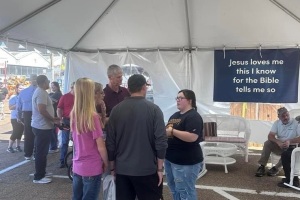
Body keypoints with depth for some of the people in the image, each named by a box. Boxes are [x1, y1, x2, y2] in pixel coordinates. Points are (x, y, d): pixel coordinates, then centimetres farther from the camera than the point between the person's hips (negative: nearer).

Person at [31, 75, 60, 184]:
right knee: (41, 152, -3)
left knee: (41, 152, 16)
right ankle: (38, 177, 4)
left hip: (41, 126, 11)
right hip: (42, 127, -11)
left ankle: (41, 173, 25)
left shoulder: (40, 92, 15)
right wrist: (53, 119, -14)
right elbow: (42, 110, -26)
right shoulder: (41, 93, -18)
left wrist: (53, 118, 19)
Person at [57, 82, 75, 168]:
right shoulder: (64, 97, 1)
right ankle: (62, 161, 8)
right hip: (66, 121, -1)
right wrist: (60, 120, -11)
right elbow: (59, 109, 0)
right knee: (65, 142, 3)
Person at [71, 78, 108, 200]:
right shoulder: (92, 116, -19)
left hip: (77, 166, 6)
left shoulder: (73, 114, 1)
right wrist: (106, 163, 0)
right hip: (92, 168, -6)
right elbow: (100, 146, -16)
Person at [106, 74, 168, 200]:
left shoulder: (116, 110, -1)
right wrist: (160, 168, -2)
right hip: (147, 169, -3)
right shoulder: (153, 109, -8)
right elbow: (161, 141, -12)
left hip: (122, 169, 3)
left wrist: (112, 167, 11)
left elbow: (110, 141, 0)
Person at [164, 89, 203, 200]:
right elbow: (168, 131, 24)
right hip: (170, 158, 10)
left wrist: (172, 131, -23)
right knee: (174, 189, 20)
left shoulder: (193, 117, -15)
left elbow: (192, 137, -27)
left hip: (186, 161, -9)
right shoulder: (175, 115, 14)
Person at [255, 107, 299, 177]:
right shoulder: (277, 123, -1)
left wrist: (289, 142, -36)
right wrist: (278, 142, -31)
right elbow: (270, 136, -12)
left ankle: (276, 168, -18)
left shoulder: (296, 123, -12)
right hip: (279, 145, 3)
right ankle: (262, 167, -22)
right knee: (267, 143, -22)